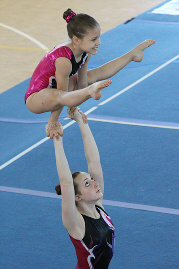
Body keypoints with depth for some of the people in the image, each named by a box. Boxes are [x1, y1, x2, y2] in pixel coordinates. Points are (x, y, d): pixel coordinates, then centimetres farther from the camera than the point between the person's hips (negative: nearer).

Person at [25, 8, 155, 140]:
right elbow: (61, 97, -28)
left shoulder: (85, 53, -9)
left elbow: (81, 83, 0)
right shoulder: (64, 60, -35)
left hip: (53, 91, 9)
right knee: (56, 95, -44)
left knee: (95, 75, 12)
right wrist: (53, 123, -21)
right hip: (34, 99, -9)